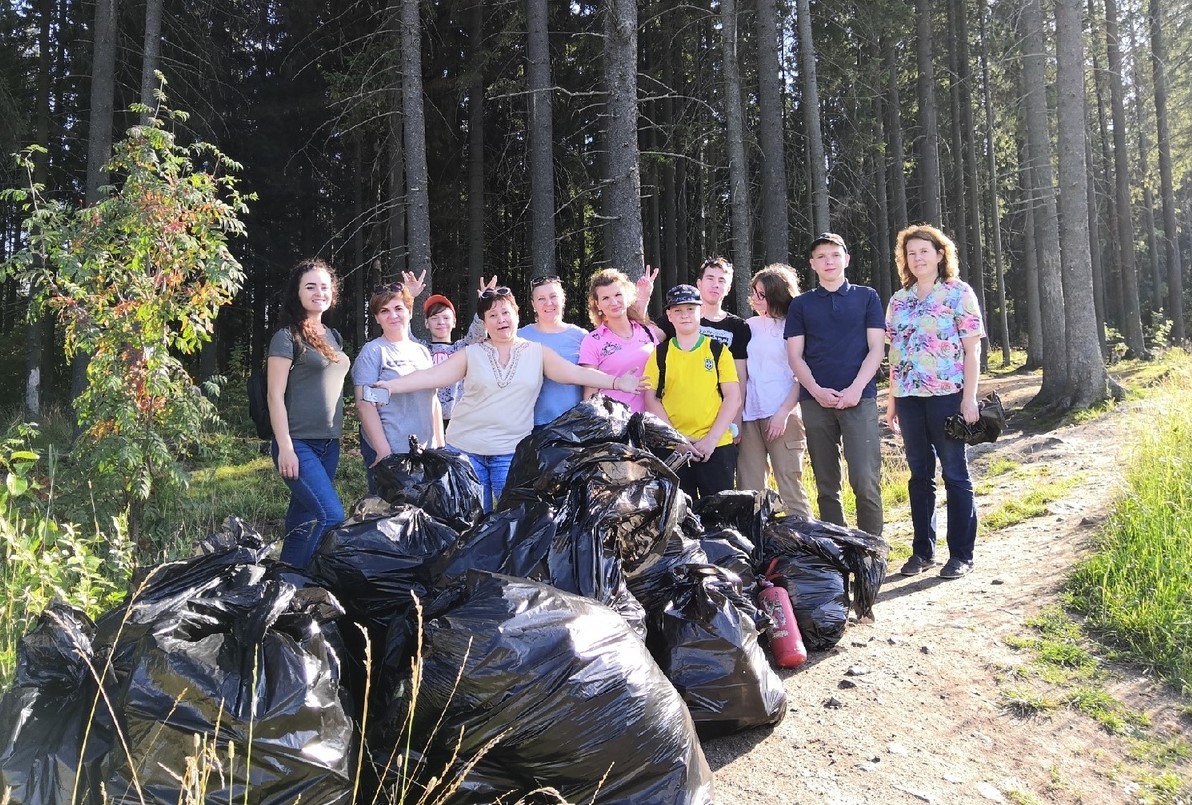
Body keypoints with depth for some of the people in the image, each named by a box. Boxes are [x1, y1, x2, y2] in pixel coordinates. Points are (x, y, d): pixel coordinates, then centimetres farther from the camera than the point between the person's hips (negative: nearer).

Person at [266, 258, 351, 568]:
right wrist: (285, 448, -16)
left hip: (329, 445, 7)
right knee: (332, 516, -16)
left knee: (303, 520, 11)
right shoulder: (287, 337, -6)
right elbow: (275, 396, -10)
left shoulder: (332, 336, 15)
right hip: (298, 444, -7)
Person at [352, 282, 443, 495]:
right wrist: (383, 450, -16)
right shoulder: (373, 352, -3)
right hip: (388, 453, -5)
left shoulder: (422, 352, 14)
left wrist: (440, 445, 14)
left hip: (426, 451, 6)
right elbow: (365, 405, -10)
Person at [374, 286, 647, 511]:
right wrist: (389, 386, -11)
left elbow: (577, 373, -2)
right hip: (465, 449, 1)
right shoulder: (471, 354, 4)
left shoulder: (537, 353, 4)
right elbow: (431, 375, -1)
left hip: (511, 451, -1)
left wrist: (616, 382, -13)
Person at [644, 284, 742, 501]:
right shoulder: (659, 354, 8)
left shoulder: (718, 351, 5)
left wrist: (712, 438, -10)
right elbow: (651, 399, 3)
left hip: (717, 447, -1)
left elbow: (733, 397, 0)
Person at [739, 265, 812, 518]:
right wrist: (736, 416, 6)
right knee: (749, 489, 3)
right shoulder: (749, 326, 15)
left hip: (782, 414, -4)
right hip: (749, 415, 5)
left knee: (790, 487, -5)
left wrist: (784, 412, -12)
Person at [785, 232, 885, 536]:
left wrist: (855, 388, -10)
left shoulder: (867, 297, 10)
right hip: (815, 401, 2)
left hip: (859, 398, -2)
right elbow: (795, 355, 8)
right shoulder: (801, 304, 13)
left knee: (865, 481, -10)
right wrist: (817, 390, -8)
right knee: (826, 485, 5)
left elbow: (876, 348, 4)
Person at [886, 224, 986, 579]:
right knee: (920, 474, 10)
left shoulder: (959, 293, 0)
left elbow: (972, 349, -4)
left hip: (947, 394, -4)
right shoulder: (899, 300, 13)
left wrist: (969, 398, -11)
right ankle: (922, 550, 19)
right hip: (909, 396, 4)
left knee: (955, 473, 2)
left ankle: (961, 554, 10)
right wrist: (891, 398, 11)